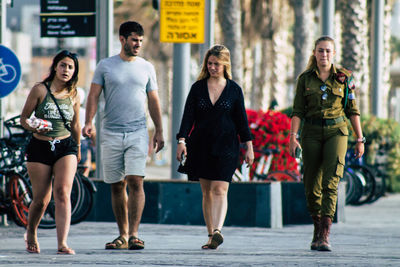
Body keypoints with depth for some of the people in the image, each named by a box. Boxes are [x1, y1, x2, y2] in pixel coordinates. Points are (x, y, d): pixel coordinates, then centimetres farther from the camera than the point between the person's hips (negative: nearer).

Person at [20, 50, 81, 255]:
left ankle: (62, 243, -22)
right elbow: (24, 118, -1)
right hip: (40, 147, -2)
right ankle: (31, 233, 32)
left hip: (65, 147, 2)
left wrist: (78, 150, 28)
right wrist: (34, 128, -21)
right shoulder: (40, 90, -2)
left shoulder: (73, 95, 7)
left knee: (63, 192, -17)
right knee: (41, 199, 2)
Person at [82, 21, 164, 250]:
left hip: (138, 133, 0)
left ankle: (134, 234, -16)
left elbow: (154, 101, 13)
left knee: (136, 182, -13)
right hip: (111, 134, 0)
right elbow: (94, 95, 3)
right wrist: (89, 122, -12)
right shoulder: (105, 66, 5)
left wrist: (159, 131, 9)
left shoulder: (147, 68, 9)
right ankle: (123, 235, 14)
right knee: (117, 186, 5)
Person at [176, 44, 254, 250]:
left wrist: (249, 147, 4)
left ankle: (217, 232, -30)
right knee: (207, 192, 6)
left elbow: (241, 119, 6)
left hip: (226, 146, -2)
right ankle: (211, 235, 12)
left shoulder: (234, 89, 3)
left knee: (219, 189, -15)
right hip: (201, 146, 2)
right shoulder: (198, 87, 5)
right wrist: (182, 140, -11)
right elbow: (188, 116, 1)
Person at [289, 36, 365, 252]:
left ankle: (325, 236, -20)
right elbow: (298, 110, 1)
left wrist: (360, 139, 5)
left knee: (331, 181, -15)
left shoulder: (344, 77, 4)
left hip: (336, 132, -1)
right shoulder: (305, 78, 5)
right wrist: (293, 136, -11)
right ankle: (317, 231, 20)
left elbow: (352, 110, 8)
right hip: (312, 133, 1)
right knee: (312, 185, 3)